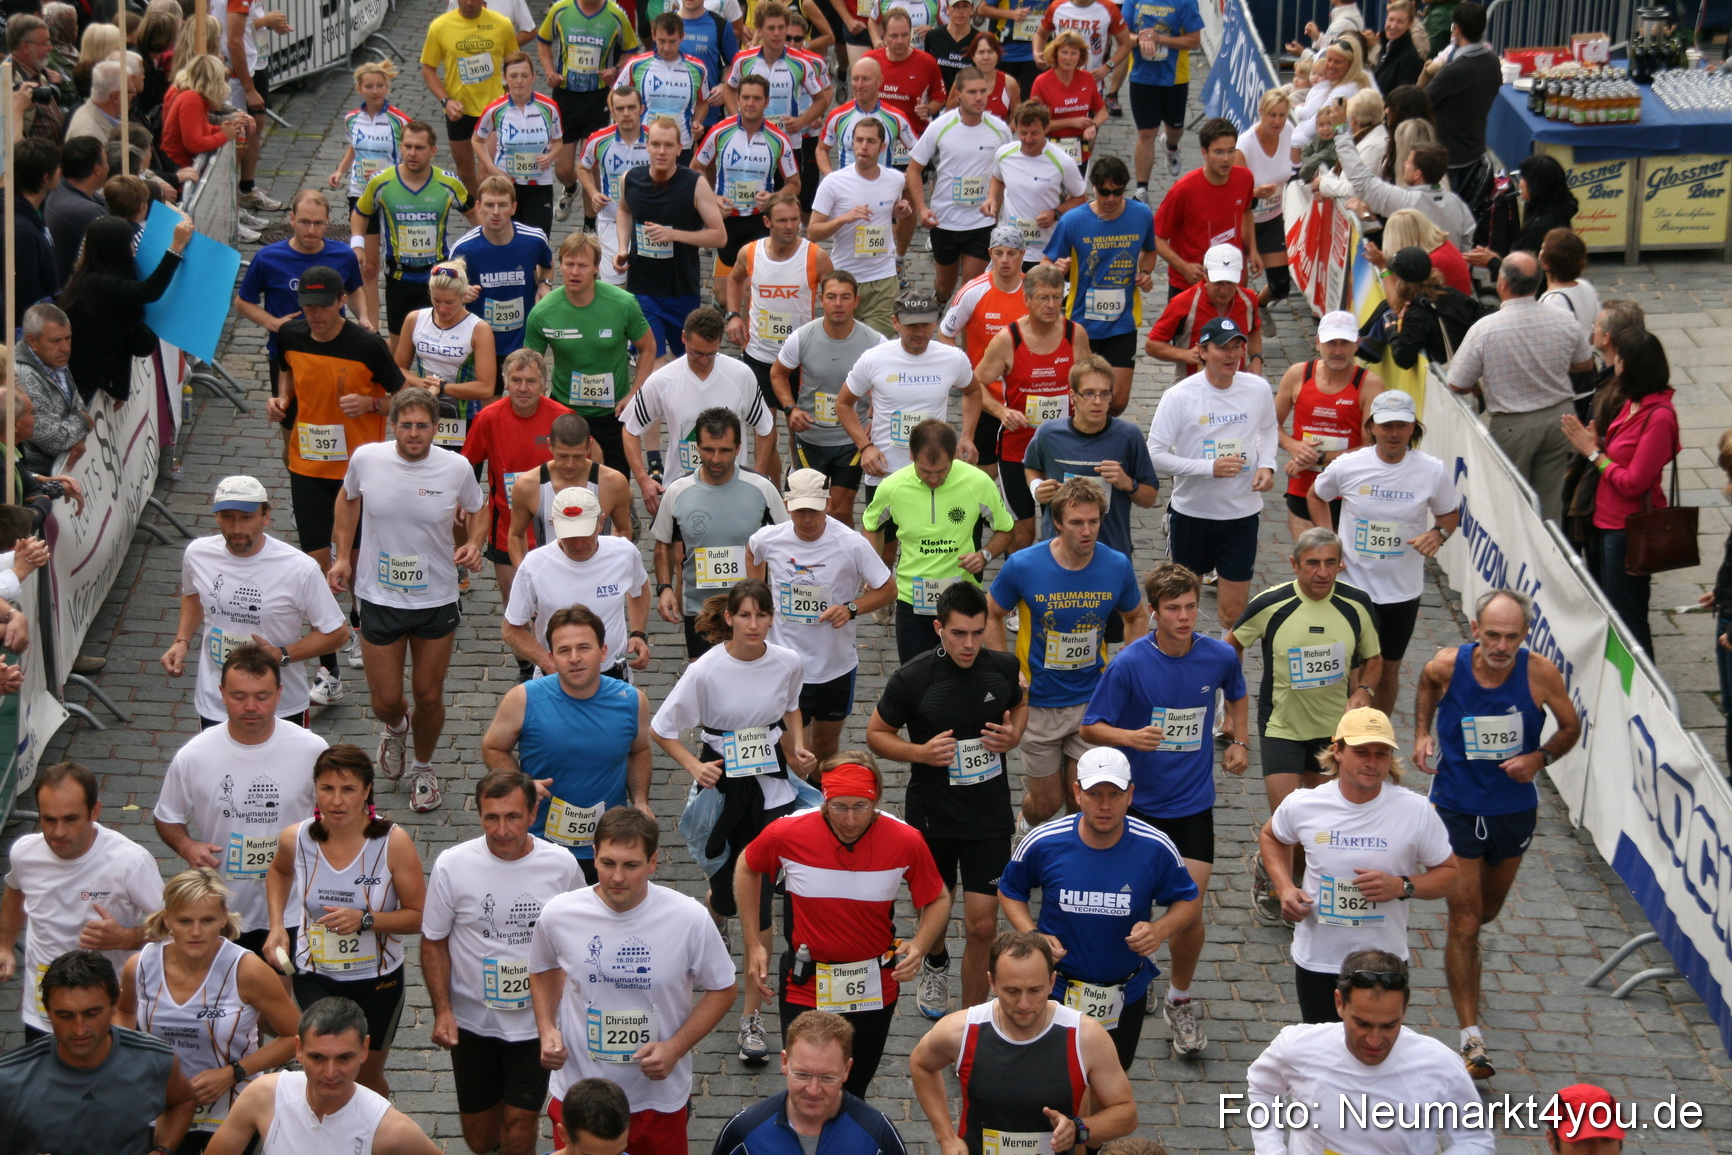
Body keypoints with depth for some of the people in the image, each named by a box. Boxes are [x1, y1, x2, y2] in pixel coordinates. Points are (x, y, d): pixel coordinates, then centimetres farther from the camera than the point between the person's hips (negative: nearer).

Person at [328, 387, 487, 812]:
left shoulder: (456, 467, -12)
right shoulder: (366, 459, -11)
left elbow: (477, 510, 7)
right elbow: (348, 499, 11)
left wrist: (474, 544, -13)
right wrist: (342, 556, 5)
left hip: (437, 601, 0)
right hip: (378, 598, 0)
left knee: (430, 697, 10)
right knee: (386, 701, 5)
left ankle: (423, 767, 39)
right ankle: (394, 727, 44)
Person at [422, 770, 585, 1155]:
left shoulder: (561, 866, -11)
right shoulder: (452, 865, -13)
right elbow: (434, 942, -3)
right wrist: (442, 1011, -10)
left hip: (536, 1021, -1)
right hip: (471, 1020, 1)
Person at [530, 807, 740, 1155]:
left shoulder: (690, 919, -15)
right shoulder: (559, 914, -10)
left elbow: (723, 988, -2)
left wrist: (675, 1047, -14)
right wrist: (546, 1029, -5)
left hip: (659, 1098, -1)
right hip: (576, 1096, 1)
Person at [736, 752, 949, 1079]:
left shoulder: (906, 841, -14)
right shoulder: (788, 833, -16)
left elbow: (937, 900, 2)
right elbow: (747, 868, 5)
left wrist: (920, 946, -18)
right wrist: (754, 945, 3)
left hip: (875, 989, 1)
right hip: (805, 988, -1)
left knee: (854, 1091, 17)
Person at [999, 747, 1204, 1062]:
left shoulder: (1156, 849, -19)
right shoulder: (1042, 844, -19)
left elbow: (1189, 902, -5)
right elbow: (1009, 892, -2)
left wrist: (1160, 929, -26)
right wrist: (1033, 935, -19)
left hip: (1125, 994, 1)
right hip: (1058, 986, -1)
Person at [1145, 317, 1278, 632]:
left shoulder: (1258, 389, -3)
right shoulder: (1179, 397, -14)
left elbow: (1268, 429, 18)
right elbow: (1156, 454, -15)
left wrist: (1267, 465, -2)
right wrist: (1209, 468, -24)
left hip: (1242, 514, 2)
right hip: (1192, 511, -1)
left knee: (1234, 611, -1)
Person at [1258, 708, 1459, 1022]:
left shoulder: (1416, 811, -12)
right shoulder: (1302, 805, -8)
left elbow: (1449, 875, -1)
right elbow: (1270, 837, 14)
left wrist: (1402, 887, -20)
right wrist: (1285, 888, -3)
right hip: (1316, 960, 1)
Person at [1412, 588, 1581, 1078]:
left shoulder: (1540, 674, -19)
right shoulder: (1448, 665, -18)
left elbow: (1571, 727, -2)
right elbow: (1427, 685, 9)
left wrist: (1540, 758, -19)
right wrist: (1422, 733, -3)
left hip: (1514, 810, 2)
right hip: (1456, 809, -2)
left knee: (1486, 909, 24)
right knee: (1464, 921, -6)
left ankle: (1460, 955, 60)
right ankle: (1471, 1037, -4)